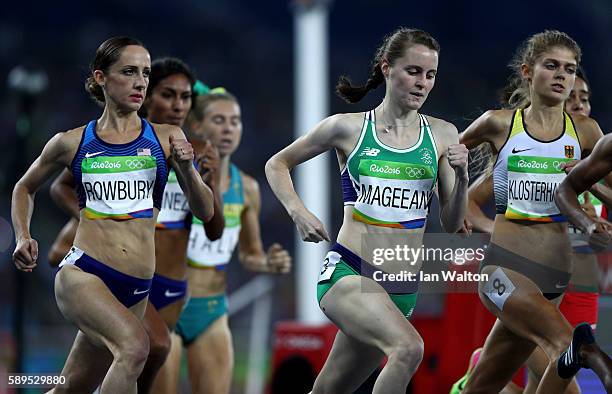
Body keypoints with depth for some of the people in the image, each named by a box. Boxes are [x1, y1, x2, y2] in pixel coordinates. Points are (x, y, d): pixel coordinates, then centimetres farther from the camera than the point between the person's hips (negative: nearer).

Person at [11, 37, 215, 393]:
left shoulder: (167, 139, 6)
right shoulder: (72, 143, 4)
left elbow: (205, 212, 6)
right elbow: (25, 188, 23)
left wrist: (186, 168, -11)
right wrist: (23, 238, 6)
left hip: (136, 289, 3)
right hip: (82, 274, -3)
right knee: (135, 346, -31)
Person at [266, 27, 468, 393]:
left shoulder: (442, 135, 6)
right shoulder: (348, 128, -1)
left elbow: (452, 223, 8)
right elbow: (277, 164, 12)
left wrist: (462, 176, -10)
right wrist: (298, 212, -5)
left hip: (403, 286, 4)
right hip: (347, 271, -4)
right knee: (409, 348, -31)